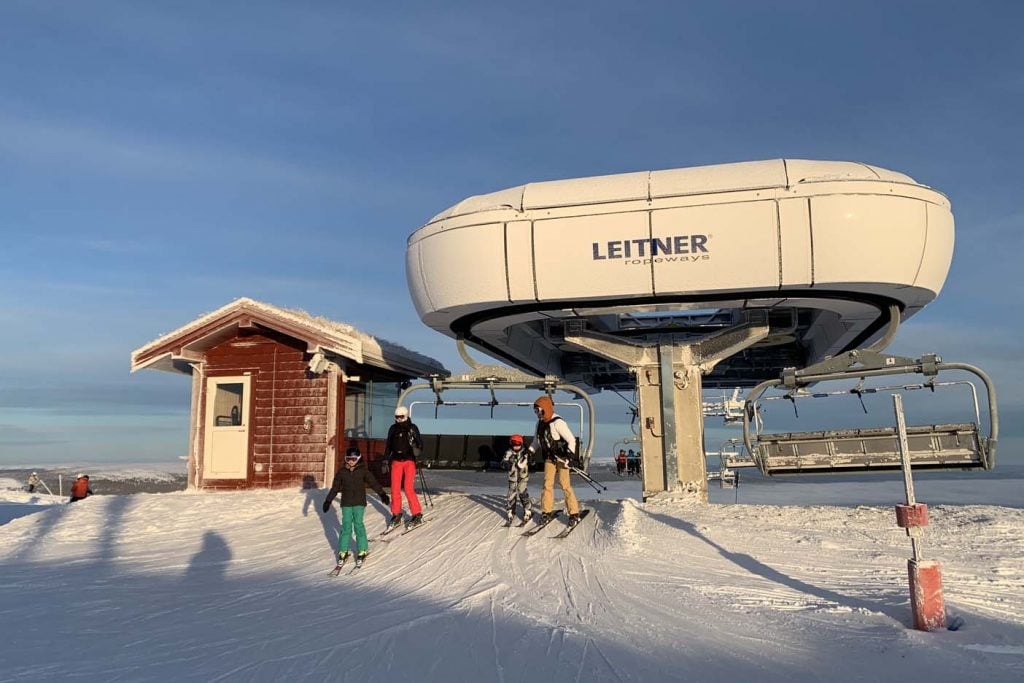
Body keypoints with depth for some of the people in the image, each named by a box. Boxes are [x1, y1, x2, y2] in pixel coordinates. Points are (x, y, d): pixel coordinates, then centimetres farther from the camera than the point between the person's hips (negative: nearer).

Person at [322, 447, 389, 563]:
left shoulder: (363, 470, -3)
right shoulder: (342, 471, 2)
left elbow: (374, 482, -4)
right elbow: (335, 487, 8)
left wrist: (382, 494, -11)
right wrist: (328, 500, 9)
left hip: (359, 502, -2)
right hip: (346, 503, 2)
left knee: (358, 524, -4)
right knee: (346, 526, 2)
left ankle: (362, 550, 6)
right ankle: (343, 550, 12)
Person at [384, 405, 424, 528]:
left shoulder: (412, 428, -2)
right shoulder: (393, 429, 7)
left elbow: (420, 443, -3)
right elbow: (388, 446, 14)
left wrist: (417, 449, -26)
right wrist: (386, 462, 11)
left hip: (409, 461, -3)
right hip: (396, 461, 3)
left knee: (408, 488, -11)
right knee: (395, 488, 0)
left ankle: (417, 515, 1)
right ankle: (396, 515, 14)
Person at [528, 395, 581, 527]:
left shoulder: (557, 422, -20)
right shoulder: (540, 423, 5)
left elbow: (571, 439, -20)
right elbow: (536, 441, 19)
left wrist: (569, 455, -25)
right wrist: (530, 452, 9)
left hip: (561, 457, -7)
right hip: (549, 458, 7)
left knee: (564, 484, -9)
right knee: (547, 484, 2)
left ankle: (574, 513, -2)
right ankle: (547, 512, 10)